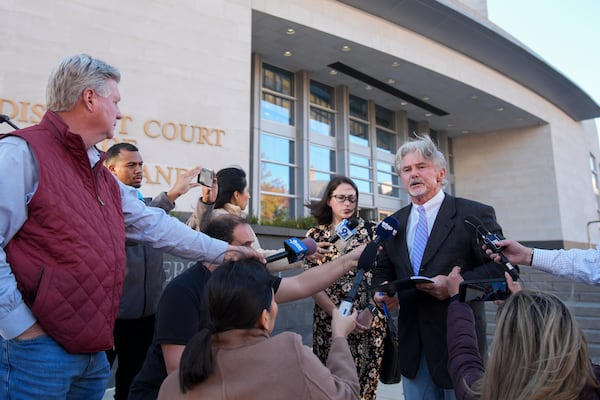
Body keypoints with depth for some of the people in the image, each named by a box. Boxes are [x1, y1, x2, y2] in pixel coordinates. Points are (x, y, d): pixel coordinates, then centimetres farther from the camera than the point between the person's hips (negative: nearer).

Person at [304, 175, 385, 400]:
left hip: (368, 319, 0)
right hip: (329, 319, 1)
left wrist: (369, 311, -12)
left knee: (365, 380, 5)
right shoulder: (315, 235, 3)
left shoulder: (370, 230, 2)